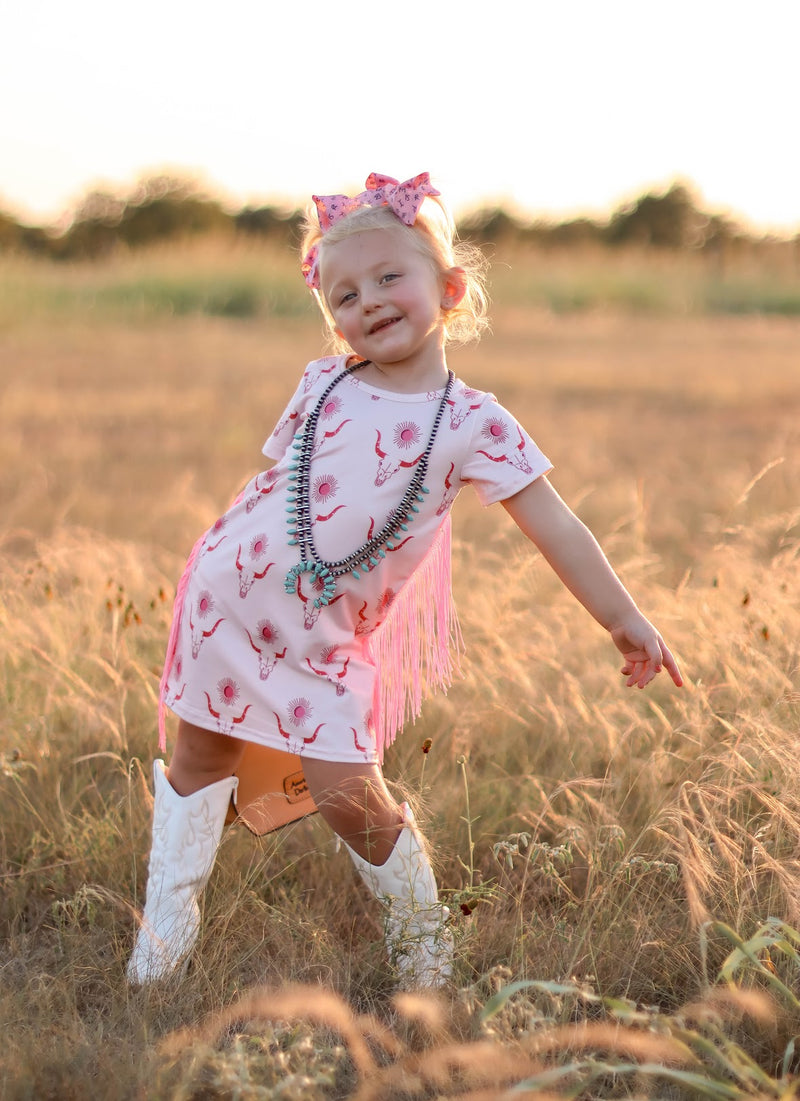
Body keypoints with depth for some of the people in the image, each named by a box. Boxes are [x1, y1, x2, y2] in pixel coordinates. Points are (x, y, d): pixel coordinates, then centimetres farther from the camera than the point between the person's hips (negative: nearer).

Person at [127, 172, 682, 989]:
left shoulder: (476, 425, -9)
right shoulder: (323, 384, 1)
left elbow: (558, 532, -8)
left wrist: (625, 624, -6)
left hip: (327, 639, -3)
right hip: (231, 599, 3)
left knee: (346, 793, -10)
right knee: (198, 759, 10)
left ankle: (418, 923, 14)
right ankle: (168, 917, 26)